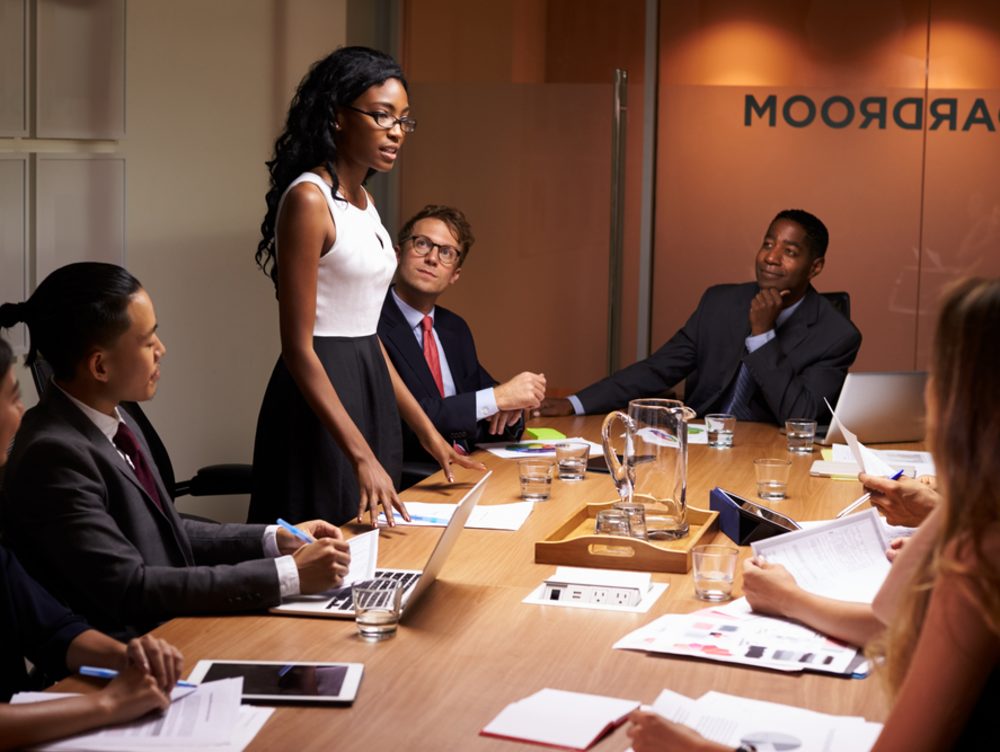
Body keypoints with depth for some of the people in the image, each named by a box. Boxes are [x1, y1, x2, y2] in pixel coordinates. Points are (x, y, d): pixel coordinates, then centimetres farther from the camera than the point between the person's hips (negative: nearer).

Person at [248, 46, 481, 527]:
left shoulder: (362, 201, 12)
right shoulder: (308, 200, -14)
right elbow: (299, 348, -18)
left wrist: (427, 432, 15)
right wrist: (361, 456, -24)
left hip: (371, 394, 9)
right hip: (320, 394, -9)